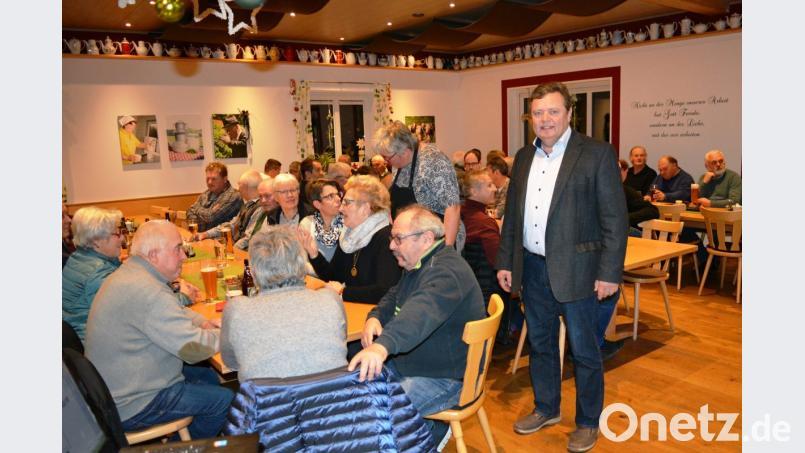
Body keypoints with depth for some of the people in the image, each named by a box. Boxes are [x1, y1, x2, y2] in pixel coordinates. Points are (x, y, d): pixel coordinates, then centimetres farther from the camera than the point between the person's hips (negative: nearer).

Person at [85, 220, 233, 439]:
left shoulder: (128, 273, 5)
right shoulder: (146, 292, -29)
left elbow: (171, 312, 20)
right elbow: (194, 348, -28)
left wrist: (201, 322, 2)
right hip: (130, 406, -10)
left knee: (209, 377, 18)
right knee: (224, 399, -7)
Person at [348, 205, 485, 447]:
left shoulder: (446, 270, -25)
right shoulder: (419, 265, 10)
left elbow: (424, 310, -43)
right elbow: (394, 296, 19)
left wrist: (384, 345, -58)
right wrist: (375, 317, -3)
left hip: (446, 379, -10)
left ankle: (433, 431, 0)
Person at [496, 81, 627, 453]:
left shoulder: (597, 154, -8)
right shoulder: (524, 157, 9)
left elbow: (615, 218, -11)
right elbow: (512, 215, 13)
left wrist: (610, 272, -14)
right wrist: (505, 262, 10)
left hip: (575, 269, -5)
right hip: (532, 268, 6)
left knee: (584, 351, 9)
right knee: (540, 344, 19)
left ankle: (588, 422, 29)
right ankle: (546, 408, 39)